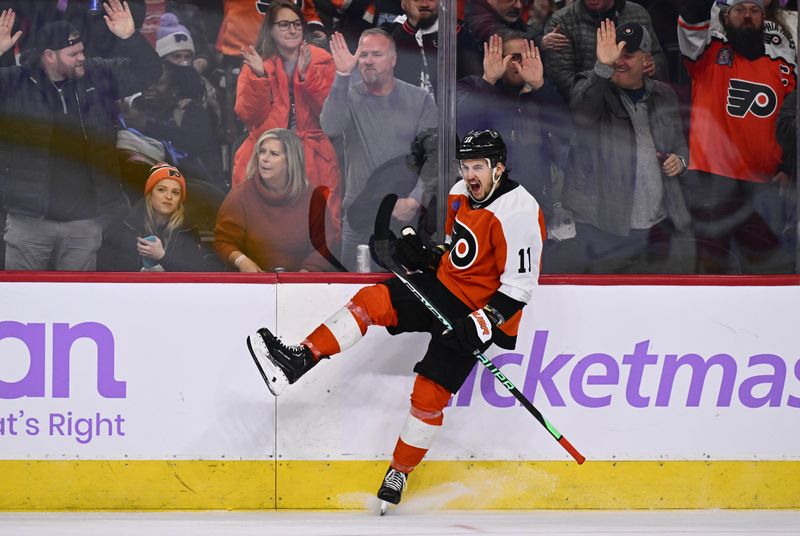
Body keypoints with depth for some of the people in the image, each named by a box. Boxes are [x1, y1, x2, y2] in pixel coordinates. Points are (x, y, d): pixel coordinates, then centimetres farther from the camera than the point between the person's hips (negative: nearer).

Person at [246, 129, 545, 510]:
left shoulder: (518, 213, -21)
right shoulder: (461, 195, 5)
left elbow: (520, 285, -21)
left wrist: (484, 324, -29)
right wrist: (426, 256, 2)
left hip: (478, 312, -7)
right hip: (443, 286, 7)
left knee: (430, 392, -12)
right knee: (373, 300, -16)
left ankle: (399, 474, 5)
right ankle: (297, 362, -24)